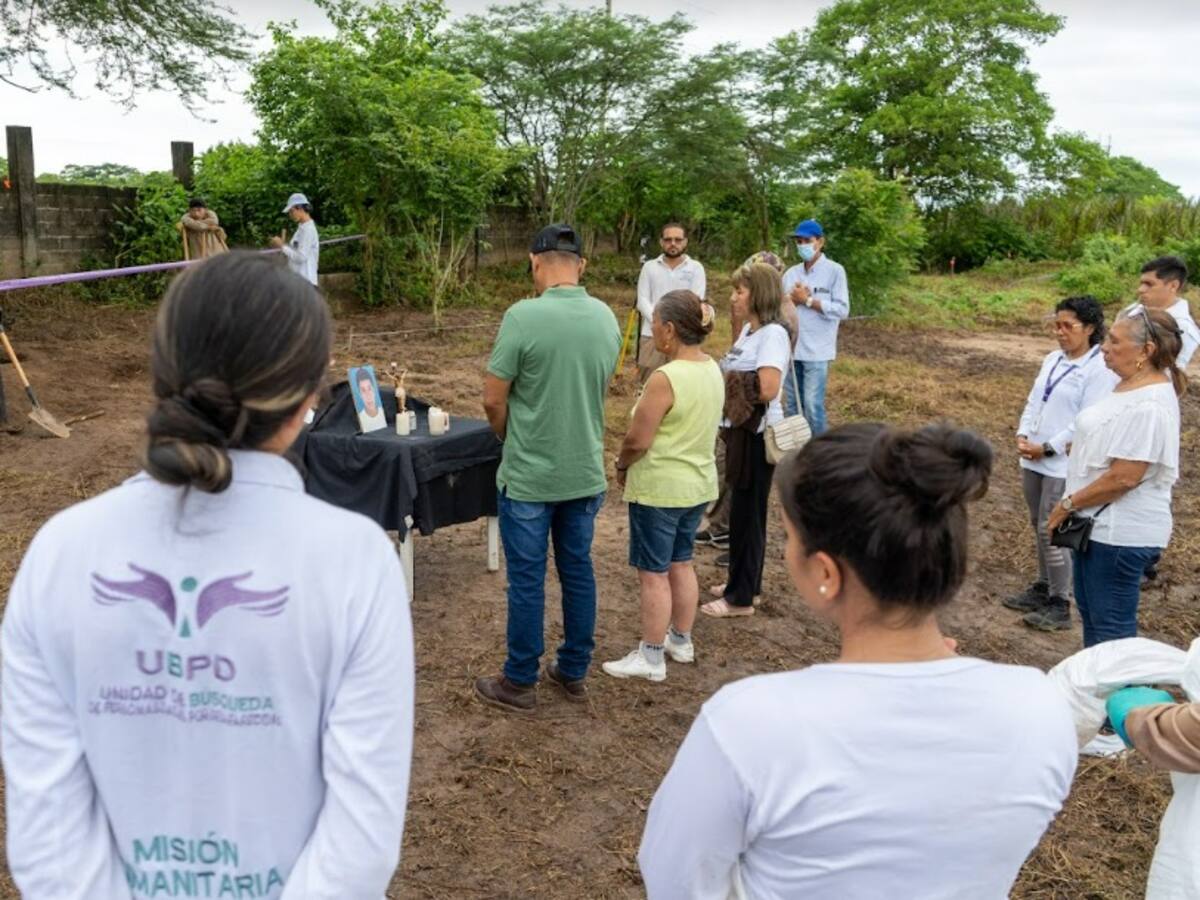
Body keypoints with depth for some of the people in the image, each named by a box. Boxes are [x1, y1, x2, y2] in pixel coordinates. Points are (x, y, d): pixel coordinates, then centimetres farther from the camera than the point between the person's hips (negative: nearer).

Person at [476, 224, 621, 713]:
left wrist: (509, 437, 6)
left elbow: (493, 400, -14)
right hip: (586, 472, 5)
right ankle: (574, 671, 30)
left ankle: (520, 683, 20)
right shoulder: (607, 318, -1)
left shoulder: (523, 316, -19)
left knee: (527, 579, 7)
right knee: (578, 571, 16)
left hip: (529, 475, -5)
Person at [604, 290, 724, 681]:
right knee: (681, 564, 20)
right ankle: (681, 641, 34)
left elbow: (637, 440, -22)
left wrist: (621, 465, -1)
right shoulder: (713, 370, 2)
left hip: (659, 489, -8)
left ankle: (651, 658, 13)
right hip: (699, 484, 8)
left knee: (653, 573, 3)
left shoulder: (665, 378, -24)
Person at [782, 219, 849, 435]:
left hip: (817, 350, -5)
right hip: (790, 348, 5)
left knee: (812, 406, -6)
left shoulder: (834, 271, -3)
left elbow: (842, 310, -10)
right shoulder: (790, 273, 11)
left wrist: (808, 300, -11)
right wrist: (791, 300, -8)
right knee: (793, 405, 12)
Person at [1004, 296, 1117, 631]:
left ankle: (1060, 604, 7)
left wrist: (1047, 448, -16)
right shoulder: (1052, 359, 11)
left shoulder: (1100, 369, -13)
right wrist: (1023, 435, -3)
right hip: (1033, 460, 7)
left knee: (1051, 531, -4)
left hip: (1063, 464, -7)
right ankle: (1043, 588, 30)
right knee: (1039, 527, 16)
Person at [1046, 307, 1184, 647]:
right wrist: (1074, 505, 14)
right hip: (1099, 524, 10)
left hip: (1120, 533, -10)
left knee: (1111, 625, 2)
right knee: (1090, 609, 22)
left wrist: (1068, 504, -15)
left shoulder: (1149, 405, -24)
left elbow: (1124, 477, -26)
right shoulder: (1130, 386, 7)